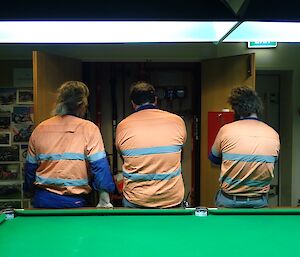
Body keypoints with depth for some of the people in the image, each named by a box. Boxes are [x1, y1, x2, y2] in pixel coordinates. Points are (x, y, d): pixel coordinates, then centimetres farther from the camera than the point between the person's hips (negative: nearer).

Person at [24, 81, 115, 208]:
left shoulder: (40, 129, 2)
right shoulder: (89, 129, -10)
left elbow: (30, 166, 9)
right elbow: (99, 165, -14)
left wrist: (30, 193, 23)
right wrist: (105, 201, -8)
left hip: (42, 200, 4)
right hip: (74, 202, -4)